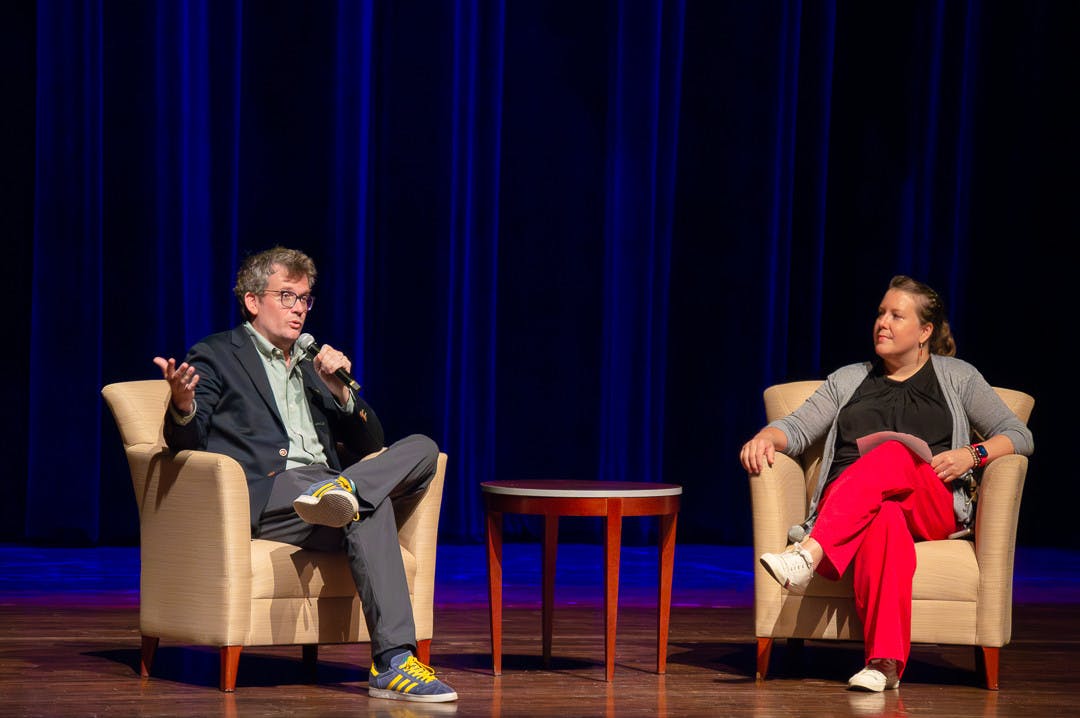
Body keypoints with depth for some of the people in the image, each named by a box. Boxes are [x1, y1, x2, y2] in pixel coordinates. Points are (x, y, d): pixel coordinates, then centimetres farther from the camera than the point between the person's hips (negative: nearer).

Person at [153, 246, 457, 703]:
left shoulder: (312, 365, 30)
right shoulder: (215, 356, 12)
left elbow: (369, 443, 24)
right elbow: (186, 443, -2)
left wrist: (340, 390, 4)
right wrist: (182, 405, -28)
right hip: (260, 499, -6)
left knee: (421, 448, -20)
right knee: (370, 507, -34)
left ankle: (339, 490, -44)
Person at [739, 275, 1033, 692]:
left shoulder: (957, 377, 20)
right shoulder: (849, 379, 26)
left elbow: (1020, 437, 14)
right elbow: (798, 428, 14)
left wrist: (972, 455, -6)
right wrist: (766, 437, -10)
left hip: (933, 509, -1)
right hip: (845, 510, 1)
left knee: (895, 455, -37)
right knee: (884, 521, -40)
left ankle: (809, 553, -55)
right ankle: (885, 662, -56)